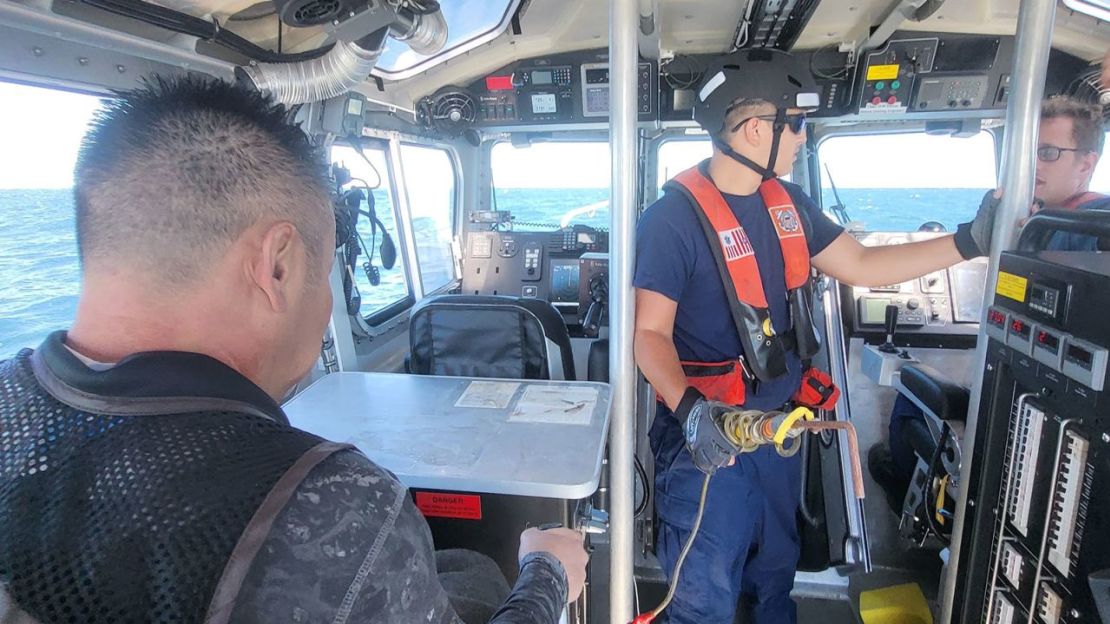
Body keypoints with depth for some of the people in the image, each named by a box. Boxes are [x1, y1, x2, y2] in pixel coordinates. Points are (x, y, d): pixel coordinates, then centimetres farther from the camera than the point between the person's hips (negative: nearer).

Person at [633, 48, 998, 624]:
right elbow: (650, 332, -19)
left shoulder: (787, 203, 6)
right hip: (708, 436, -7)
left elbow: (862, 266, 11)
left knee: (775, 574, 27)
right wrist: (687, 408, -35)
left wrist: (970, 240, 4)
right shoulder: (675, 217, -19)